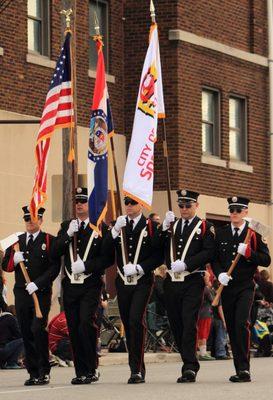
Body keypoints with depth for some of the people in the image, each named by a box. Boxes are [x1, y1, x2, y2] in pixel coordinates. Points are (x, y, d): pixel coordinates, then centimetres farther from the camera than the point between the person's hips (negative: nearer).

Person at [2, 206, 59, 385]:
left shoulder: (49, 240, 1)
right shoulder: (16, 241, 15)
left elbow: (54, 268, -6)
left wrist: (37, 284, -16)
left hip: (41, 293, -5)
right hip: (21, 294, 5)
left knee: (38, 329, -15)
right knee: (26, 333, 4)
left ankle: (44, 371, -5)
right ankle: (33, 373, 10)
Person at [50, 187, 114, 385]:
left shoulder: (100, 227, 1)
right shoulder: (66, 226, 14)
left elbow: (108, 258, -4)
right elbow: (55, 252, 5)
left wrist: (86, 266, -14)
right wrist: (68, 234, -8)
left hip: (91, 286, -4)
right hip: (70, 286, 4)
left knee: (86, 324, -17)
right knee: (74, 329, 4)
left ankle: (92, 369, -8)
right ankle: (80, 372, 10)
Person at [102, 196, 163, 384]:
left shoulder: (151, 226, 0)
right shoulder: (119, 226, 12)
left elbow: (158, 256, -3)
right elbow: (104, 250, 0)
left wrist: (139, 268, -14)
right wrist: (115, 230, -12)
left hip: (143, 281, -5)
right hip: (123, 282, 5)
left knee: (136, 321, -17)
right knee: (128, 324, 7)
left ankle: (137, 370, -16)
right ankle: (137, 369, 16)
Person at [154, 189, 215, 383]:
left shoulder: (205, 227, 3)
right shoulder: (171, 225, 16)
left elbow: (209, 252, -9)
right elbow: (156, 247, 7)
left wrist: (186, 264, -18)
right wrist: (164, 228, -7)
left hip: (193, 282, -5)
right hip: (172, 281, 5)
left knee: (189, 323, -13)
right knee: (176, 324, 7)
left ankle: (189, 368, -16)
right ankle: (190, 364, 17)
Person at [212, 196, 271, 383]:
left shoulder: (254, 233, 2)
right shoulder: (221, 233, 10)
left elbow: (266, 260, -1)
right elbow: (214, 258, 10)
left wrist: (248, 253, -17)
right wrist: (220, 274, -9)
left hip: (246, 287, -4)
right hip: (227, 287, 4)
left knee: (242, 324, -19)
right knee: (231, 327, 5)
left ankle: (244, 369, -17)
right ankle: (239, 370, 14)